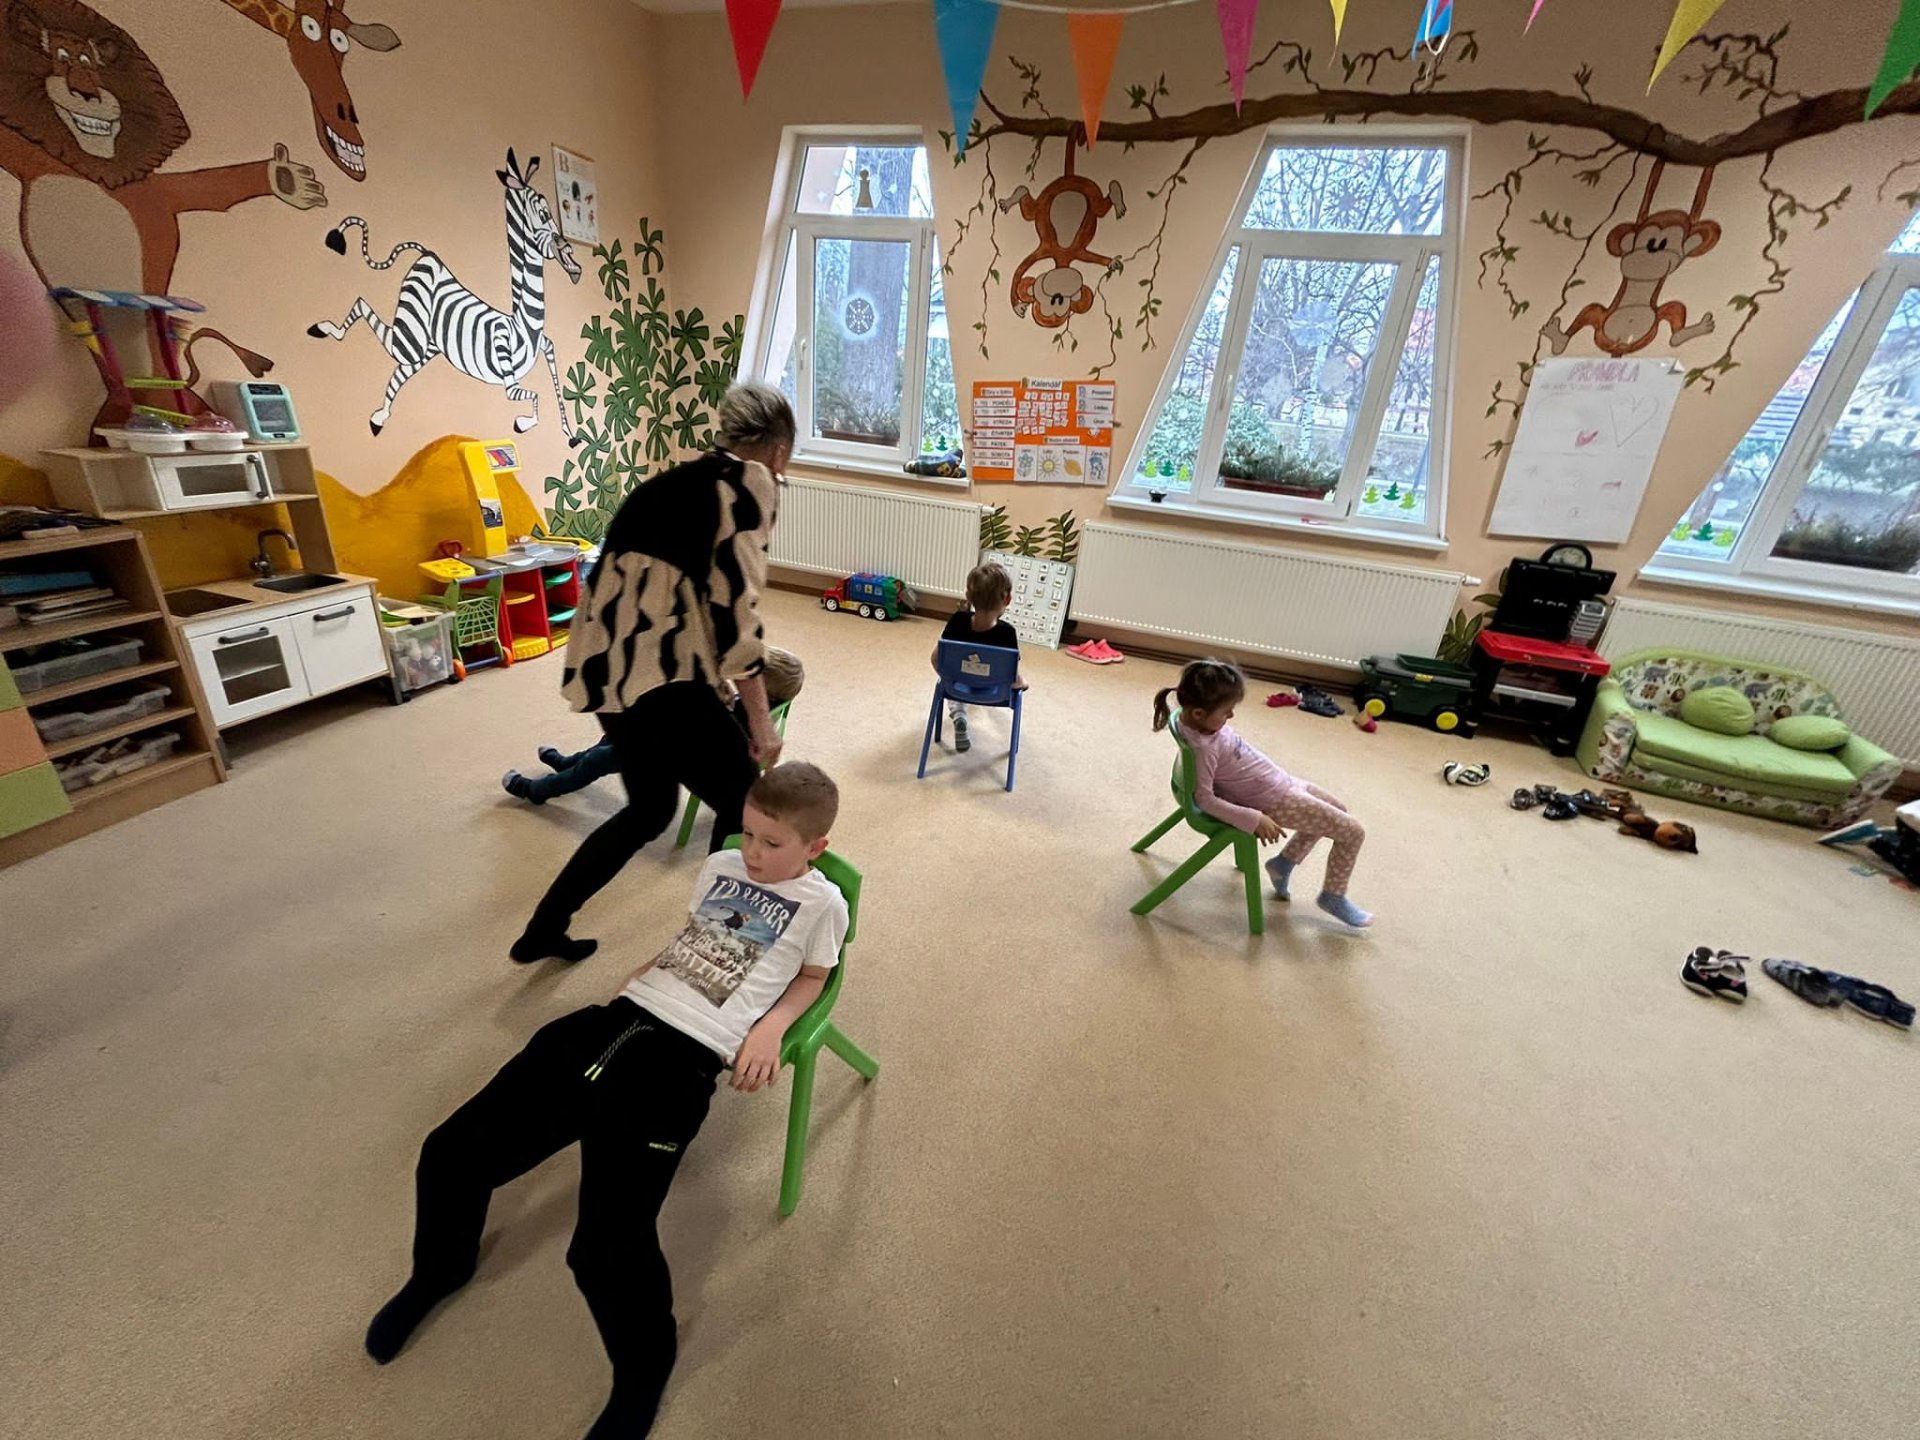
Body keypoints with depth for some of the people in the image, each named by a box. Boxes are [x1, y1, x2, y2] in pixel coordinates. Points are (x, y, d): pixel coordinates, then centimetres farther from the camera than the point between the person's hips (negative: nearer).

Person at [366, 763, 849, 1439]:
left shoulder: (820, 903, 0)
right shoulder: (719, 866, 17)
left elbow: (812, 976, 11)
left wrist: (770, 1027, -4)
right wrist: (638, 974, 15)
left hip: (682, 1055, -6)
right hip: (619, 1016, 7)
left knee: (606, 1247, -18)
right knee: (450, 1153, 4)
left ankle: (642, 1374, 16)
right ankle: (439, 1269, 39)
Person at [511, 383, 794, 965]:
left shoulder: (678, 478, 22)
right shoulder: (751, 480, -3)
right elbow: (733, 606, -13)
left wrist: (716, 683, 43)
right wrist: (760, 720, -7)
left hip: (604, 663, 9)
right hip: (654, 671, -9)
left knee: (649, 808, 26)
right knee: (747, 798, 10)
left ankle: (543, 930, 38)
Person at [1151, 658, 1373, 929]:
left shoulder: (1201, 720, -10)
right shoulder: (1204, 748, -34)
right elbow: (1205, 799, -28)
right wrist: (1254, 820, -26)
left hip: (1281, 781, 10)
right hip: (1275, 802, -9)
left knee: (1337, 812, 29)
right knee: (1354, 831, 0)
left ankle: (1284, 863, 34)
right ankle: (1333, 896, 21)